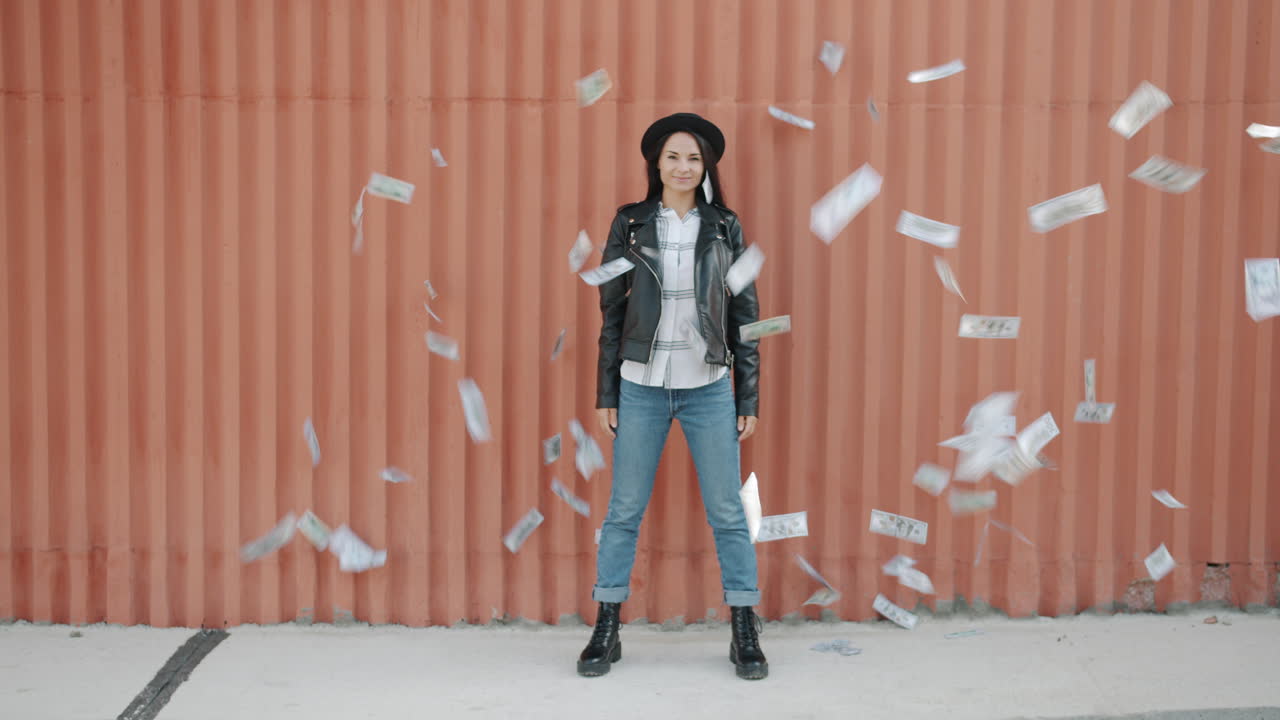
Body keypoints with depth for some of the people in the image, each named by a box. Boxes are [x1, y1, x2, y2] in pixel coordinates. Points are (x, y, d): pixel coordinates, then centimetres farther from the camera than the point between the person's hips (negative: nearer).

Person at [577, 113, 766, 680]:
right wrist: (606, 394, 2)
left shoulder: (724, 228, 3)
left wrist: (749, 398, 2)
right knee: (624, 510, 5)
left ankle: (746, 635, 16)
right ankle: (606, 632, 17)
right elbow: (612, 312, 5)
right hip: (641, 387, 0)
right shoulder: (630, 224, 3)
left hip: (708, 389, 0)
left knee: (727, 512, 4)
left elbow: (744, 314, 5)